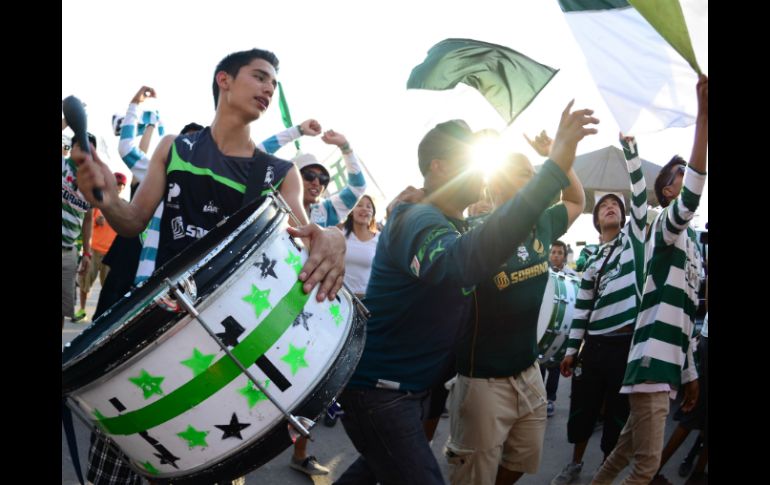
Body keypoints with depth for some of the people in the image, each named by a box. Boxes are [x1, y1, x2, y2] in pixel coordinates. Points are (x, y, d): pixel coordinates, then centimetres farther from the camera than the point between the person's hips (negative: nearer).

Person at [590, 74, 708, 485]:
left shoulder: (690, 242, 23)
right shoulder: (664, 226, -3)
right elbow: (692, 197, -27)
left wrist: (690, 372, 23)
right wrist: (702, 114, -34)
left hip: (668, 362, 9)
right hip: (653, 360, -9)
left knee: (629, 450, 18)